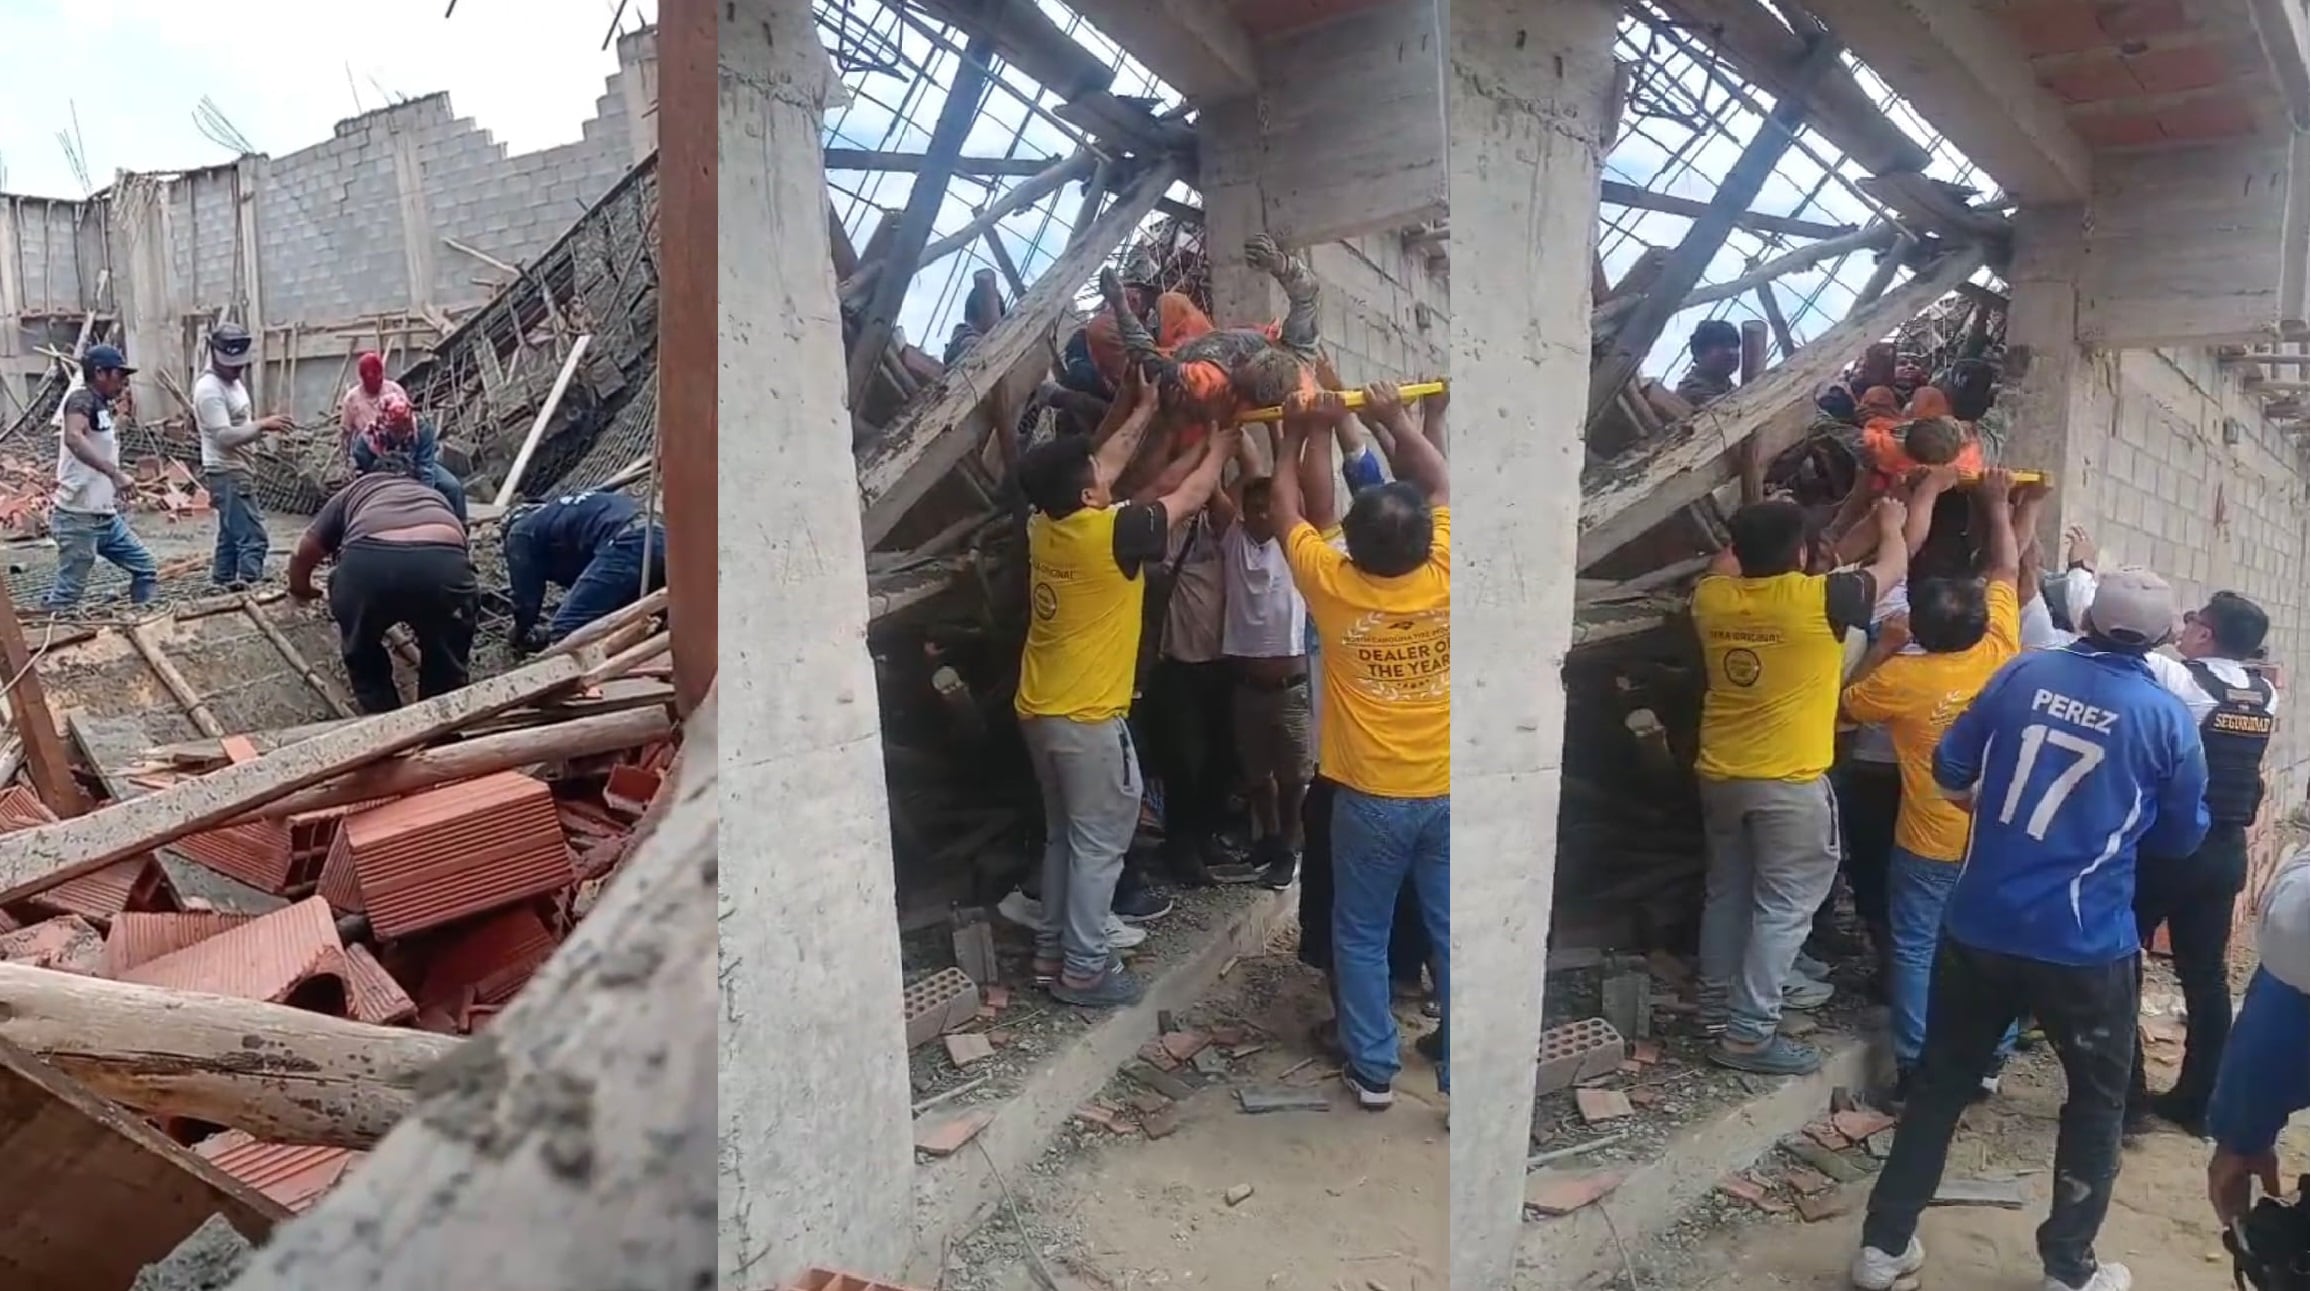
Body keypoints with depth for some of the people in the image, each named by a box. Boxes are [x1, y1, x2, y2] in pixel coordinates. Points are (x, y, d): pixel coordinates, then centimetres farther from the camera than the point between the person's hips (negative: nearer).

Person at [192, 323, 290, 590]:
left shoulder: (234, 382, 14)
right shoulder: (209, 389, -17)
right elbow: (225, 436, -24)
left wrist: (259, 428, 8)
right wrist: (262, 425, -25)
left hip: (239, 471, 10)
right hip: (227, 474, -10)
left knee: (231, 536, 16)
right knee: (252, 537, -16)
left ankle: (224, 587, 24)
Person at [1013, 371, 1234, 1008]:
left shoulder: (1044, 524, 1)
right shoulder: (1110, 533, -19)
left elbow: (1104, 463, 17)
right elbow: (1191, 496, -4)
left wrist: (1142, 410, 22)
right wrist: (1220, 445, 12)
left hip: (1038, 711, 8)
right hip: (1087, 719, -8)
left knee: (1062, 835, 19)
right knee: (1099, 845, 3)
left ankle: (1051, 950, 27)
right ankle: (1084, 969, 10)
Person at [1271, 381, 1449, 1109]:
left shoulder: (1333, 586, -15)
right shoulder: (1445, 579, -13)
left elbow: (1285, 508, 3)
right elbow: (1441, 487, 6)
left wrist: (1297, 439, 17)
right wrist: (1397, 420, 15)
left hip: (1369, 797, -1)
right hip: (1446, 795, 2)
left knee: (1362, 938, 15)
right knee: (1452, 937, 11)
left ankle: (1373, 1070, 24)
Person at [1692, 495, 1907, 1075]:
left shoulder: (1712, 597, -1)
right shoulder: (1818, 599, -14)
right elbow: (1892, 567, 6)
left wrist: (1754, 527, 34)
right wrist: (1891, 525, 25)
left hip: (1721, 774, 6)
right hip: (1790, 781, -6)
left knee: (1728, 893, 17)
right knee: (1785, 905, 1)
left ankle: (1716, 1007, 26)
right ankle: (1749, 1031, 1)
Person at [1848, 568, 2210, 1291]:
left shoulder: (2024, 674, -1)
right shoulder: (2166, 719, -6)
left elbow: (1949, 772, 7)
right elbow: (2183, 837, 6)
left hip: (1979, 927, 2)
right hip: (2086, 946, -2)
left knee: (1941, 1084, 14)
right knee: (2096, 1100, 19)